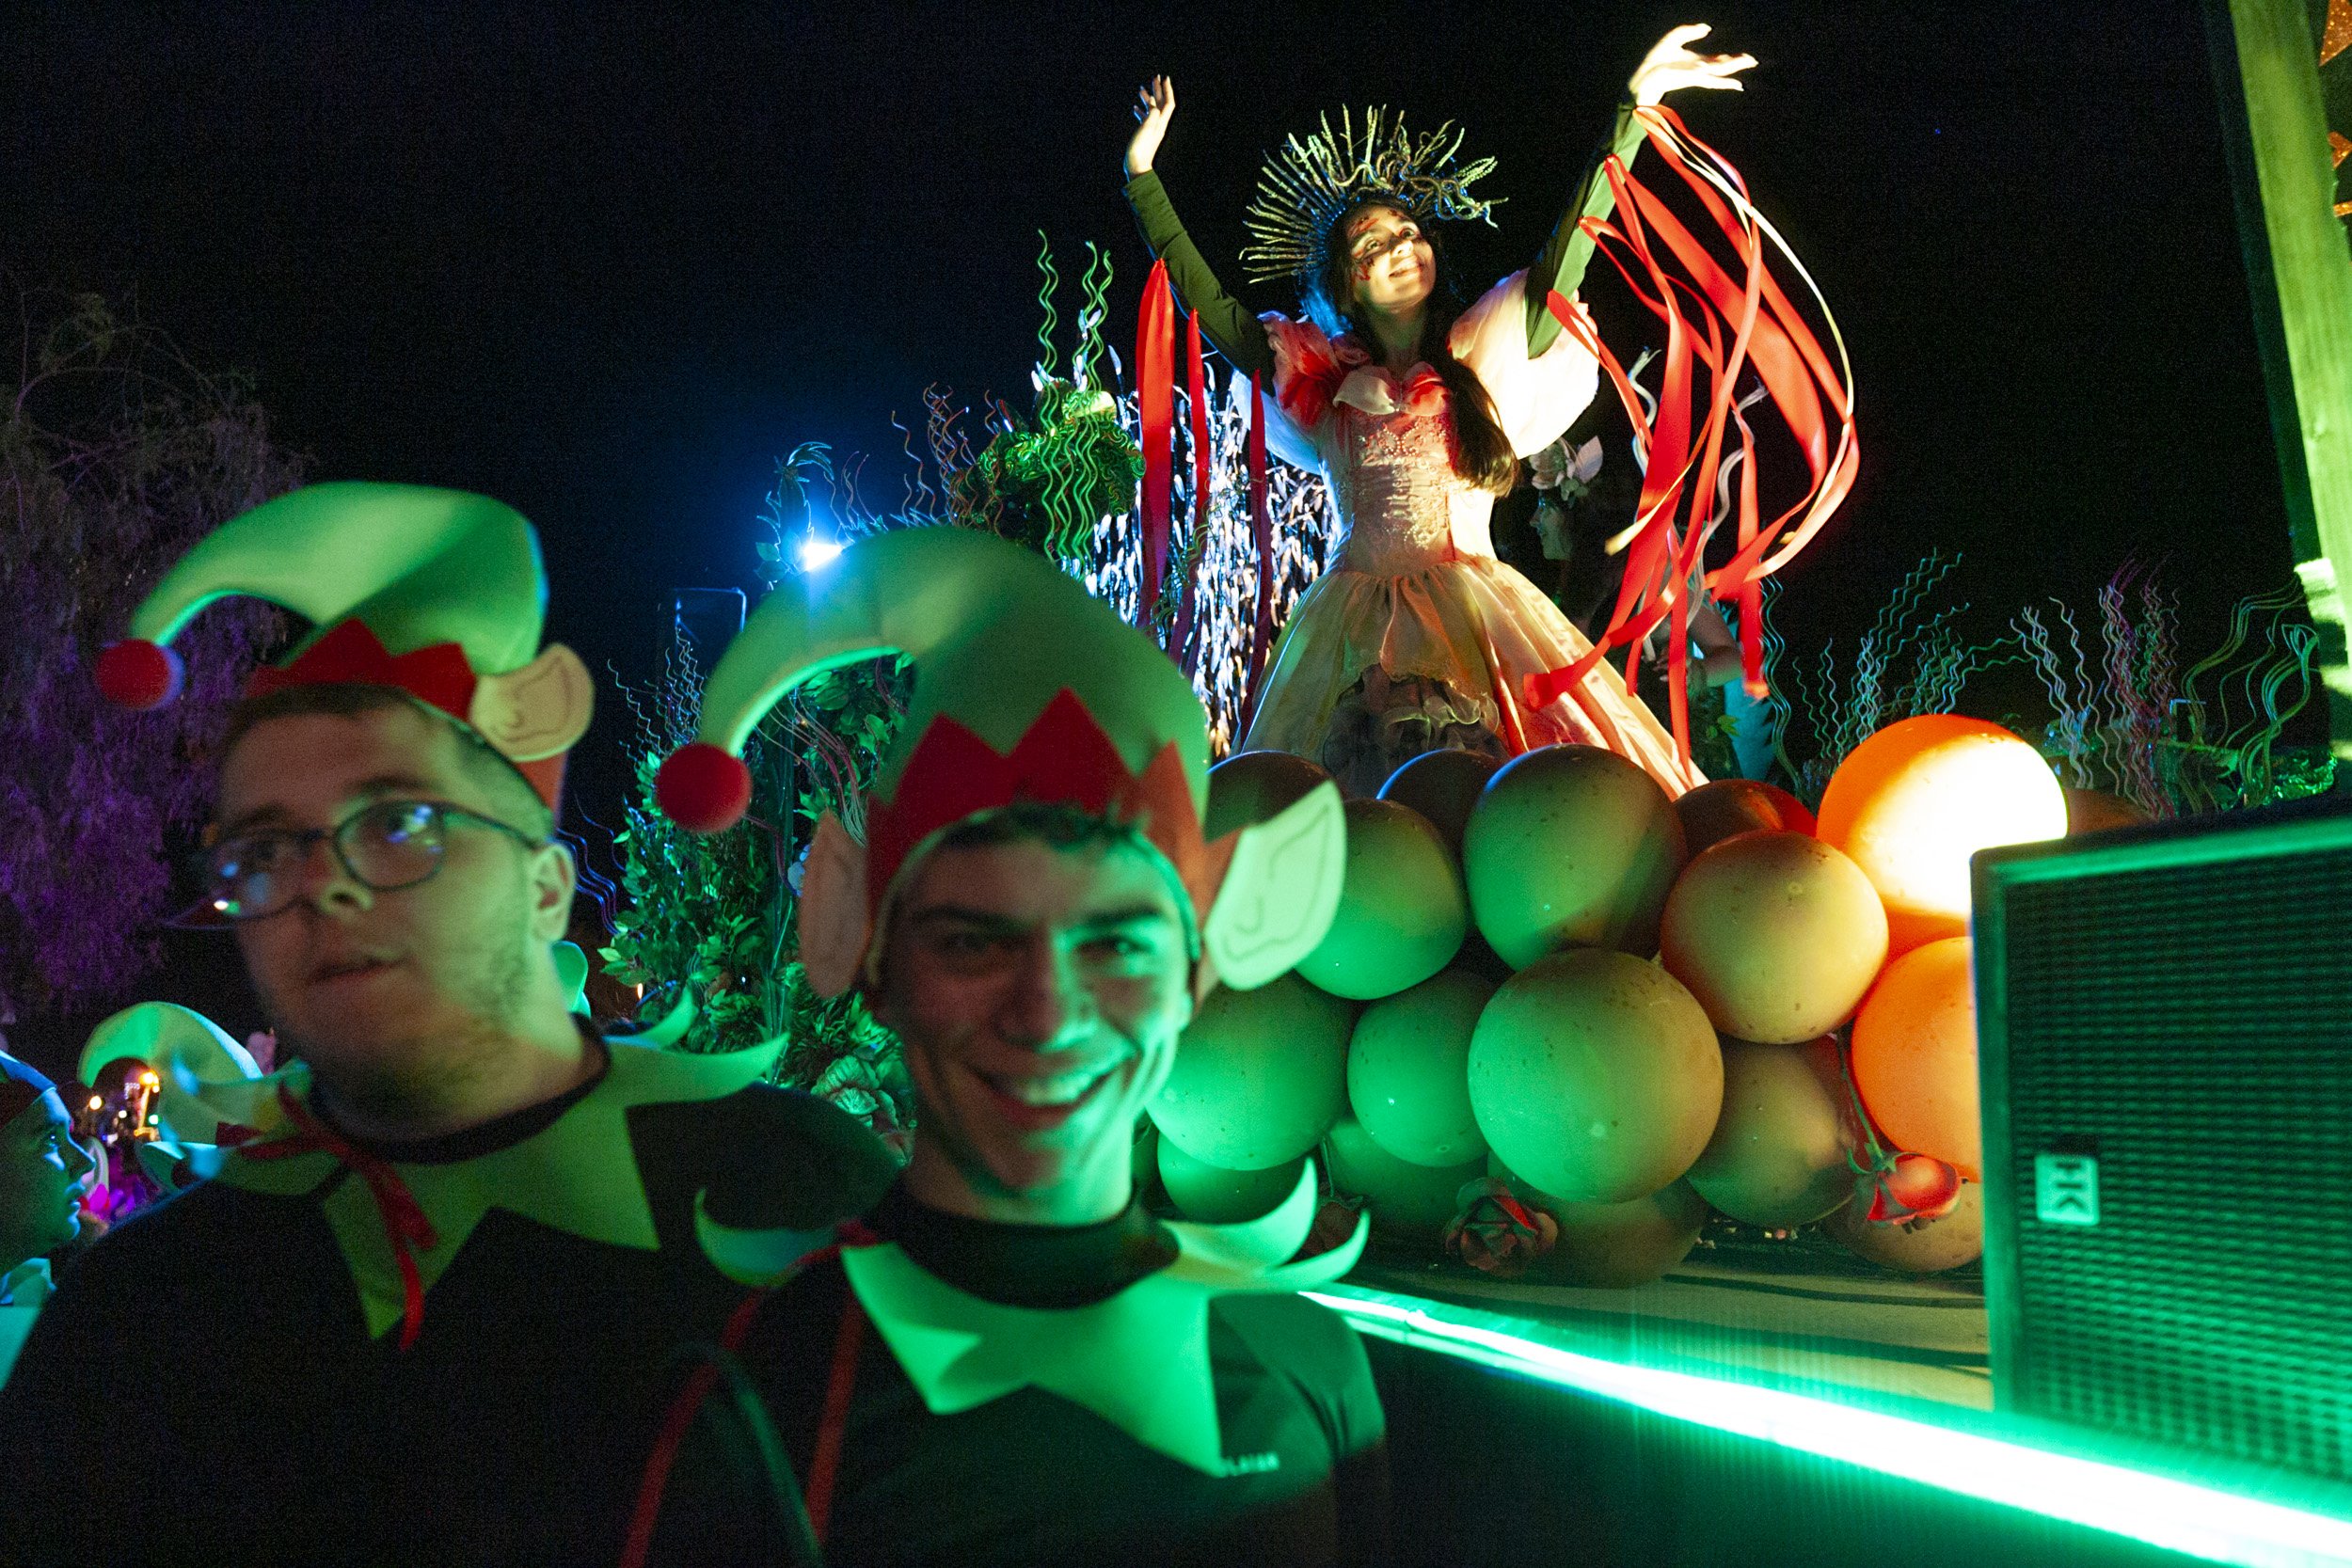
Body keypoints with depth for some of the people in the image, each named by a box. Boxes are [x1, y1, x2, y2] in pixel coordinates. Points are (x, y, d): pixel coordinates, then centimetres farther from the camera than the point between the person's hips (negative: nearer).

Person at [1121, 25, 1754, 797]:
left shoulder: (1479, 353, 9)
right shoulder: (1320, 376, 10)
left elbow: (1565, 256, 5)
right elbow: (1206, 299, 12)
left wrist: (1635, 105, 2)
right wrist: (1142, 174, 11)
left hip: (1474, 611, 0)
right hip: (1354, 623, 0)